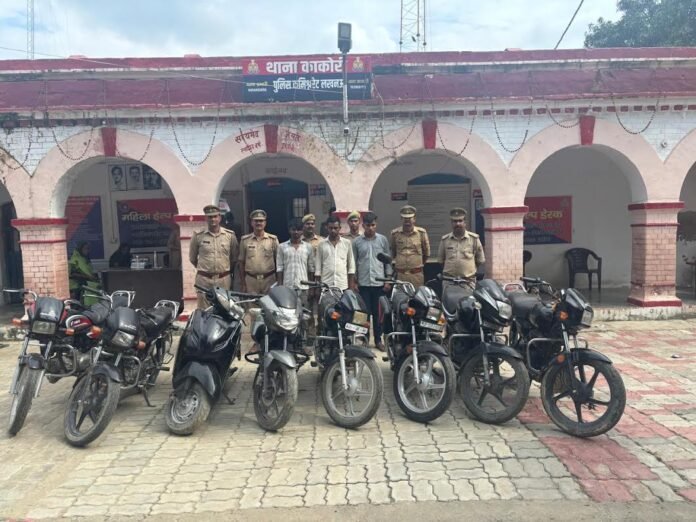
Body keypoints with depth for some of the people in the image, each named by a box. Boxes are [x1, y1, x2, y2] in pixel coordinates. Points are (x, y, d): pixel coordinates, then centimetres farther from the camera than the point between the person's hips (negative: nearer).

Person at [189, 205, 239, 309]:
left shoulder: (230, 235, 3)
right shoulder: (198, 236, 1)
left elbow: (234, 258, 14)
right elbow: (192, 258, 13)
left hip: (224, 279, 1)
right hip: (204, 280, -1)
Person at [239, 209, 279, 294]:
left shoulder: (273, 239, 5)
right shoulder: (245, 240, 7)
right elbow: (241, 262, 10)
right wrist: (242, 283, 8)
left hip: (269, 279, 0)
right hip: (250, 280, 1)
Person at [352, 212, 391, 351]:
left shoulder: (383, 240, 4)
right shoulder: (357, 242, 3)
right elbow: (354, 263, 5)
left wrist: (388, 279, 1)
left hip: (379, 282, 1)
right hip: (363, 283, 0)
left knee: (378, 313, 7)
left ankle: (378, 339, 17)